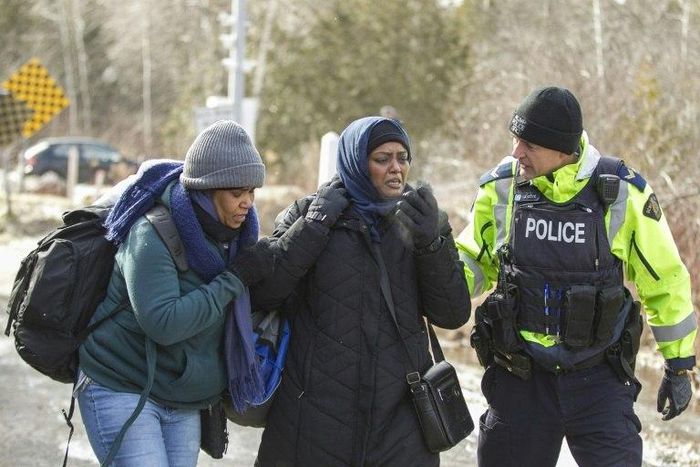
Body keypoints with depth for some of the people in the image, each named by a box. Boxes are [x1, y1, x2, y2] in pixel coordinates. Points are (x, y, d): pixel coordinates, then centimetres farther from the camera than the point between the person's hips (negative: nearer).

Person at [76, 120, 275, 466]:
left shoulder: (229, 233, 4)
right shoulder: (153, 233, -18)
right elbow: (162, 323, -28)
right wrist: (235, 278, -24)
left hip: (182, 404, 7)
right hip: (122, 390, -7)